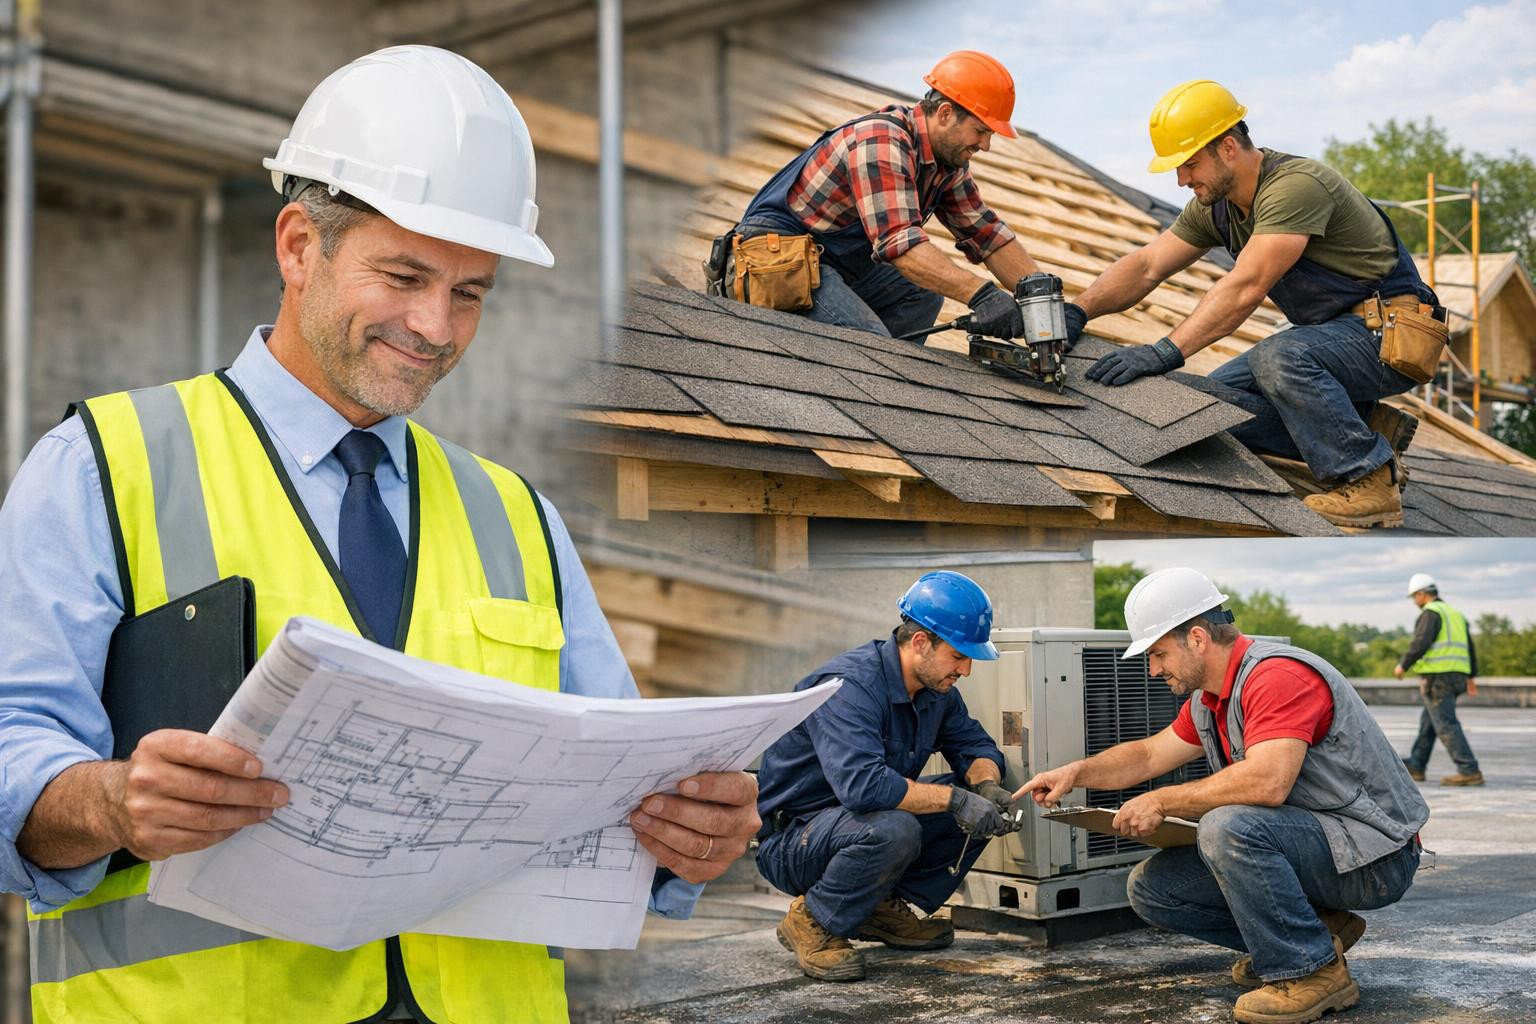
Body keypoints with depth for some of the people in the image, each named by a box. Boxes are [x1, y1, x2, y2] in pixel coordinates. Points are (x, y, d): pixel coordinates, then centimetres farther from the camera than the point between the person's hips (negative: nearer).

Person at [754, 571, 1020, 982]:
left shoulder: (935, 688, 0)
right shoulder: (850, 685, -28)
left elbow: (976, 745, 11)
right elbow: (862, 785, -40)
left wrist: (986, 786, -13)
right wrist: (954, 799, -34)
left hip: (861, 820, 9)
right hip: (791, 837, -9)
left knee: (981, 804, -2)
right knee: (892, 829, -38)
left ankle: (885, 908, 7)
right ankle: (811, 922, -11)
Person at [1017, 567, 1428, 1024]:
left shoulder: (1277, 676, -22)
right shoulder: (1209, 702, 10)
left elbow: (1267, 782, -35)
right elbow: (1149, 755, 22)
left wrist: (1163, 802, -23)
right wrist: (1077, 772, 4)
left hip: (1374, 854, -9)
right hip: (1308, 842, 10)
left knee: (1229, 825, -34)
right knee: (1151, 886, 1)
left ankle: (1313, 970, -16)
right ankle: (1316, 929, 7)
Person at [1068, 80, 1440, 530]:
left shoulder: (1295, 186, -25)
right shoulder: (1216, 204, 4)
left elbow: (1246, 289, -33)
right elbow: (1145, 267, 3)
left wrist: (1166, 351, -38)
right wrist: (1076, 313, -12)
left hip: (1390, 337, -9)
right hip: (1331, 331, 9)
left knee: (1279, 359, -36)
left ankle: (1370, 482, -19)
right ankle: (1368, 432, 5)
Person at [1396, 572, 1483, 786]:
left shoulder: (1431, 612, -9)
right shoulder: (1455, 614, 19)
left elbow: (1421, 642, -20)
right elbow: (1470, 647, 19)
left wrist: (1403, 666, -9)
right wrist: (1471, 677, 20)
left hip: (1437, 676, -9)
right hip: (1455, 677, 9)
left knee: (1446, 725, -9)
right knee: (1427, 721, 18)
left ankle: (1469, 771, -15)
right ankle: (1415, 767, 25)